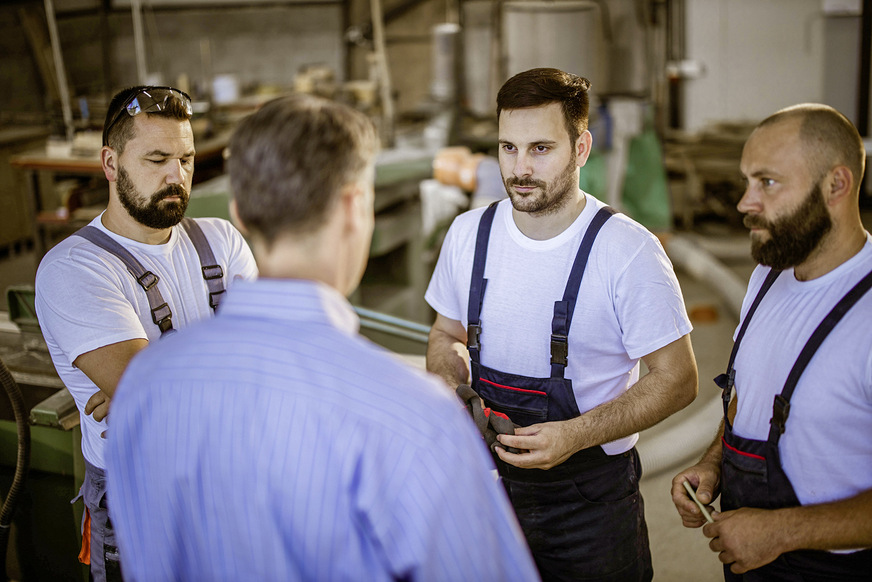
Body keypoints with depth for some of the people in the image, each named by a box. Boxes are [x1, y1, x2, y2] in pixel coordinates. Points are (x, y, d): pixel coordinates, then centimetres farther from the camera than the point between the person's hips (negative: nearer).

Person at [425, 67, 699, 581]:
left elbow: (677, 379, -13)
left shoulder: (629, 251, -17)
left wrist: (576, 434, -24)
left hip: (590, 495, -3)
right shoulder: (468, 234, -2)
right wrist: (449, 391, -9)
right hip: (484, 477, 4)